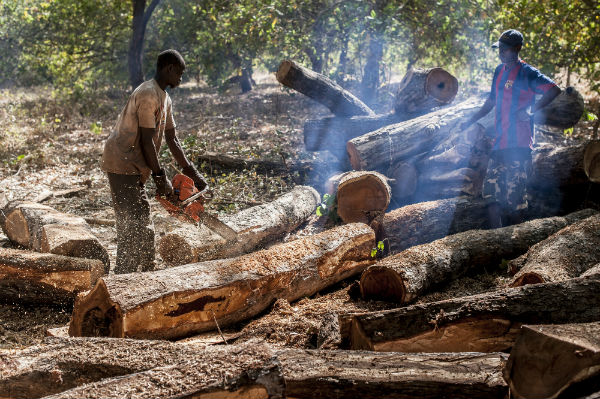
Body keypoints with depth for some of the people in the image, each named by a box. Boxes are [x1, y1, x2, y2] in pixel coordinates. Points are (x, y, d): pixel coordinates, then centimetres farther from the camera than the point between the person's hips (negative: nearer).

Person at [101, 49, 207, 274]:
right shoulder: (149, 94, -16)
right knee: (135, 226, -11)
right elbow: (147, 140, -19)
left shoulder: (164, 98, 16)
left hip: (134, 168, 10)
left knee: (138, 227, 13)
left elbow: (171, 140, 18)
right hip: (122, 165, -10)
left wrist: (191, 172, 14)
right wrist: (160, 177, -15)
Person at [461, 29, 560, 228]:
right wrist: (471, 121, 26)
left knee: (515, 194, -5)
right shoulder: (499, 71, 16)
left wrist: (531, 110, -23)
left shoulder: (527, 73, -7)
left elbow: (554, 90, -18)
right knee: (492, 193, 5)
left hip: (519, 144, -7)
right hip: (500, 143, 7)